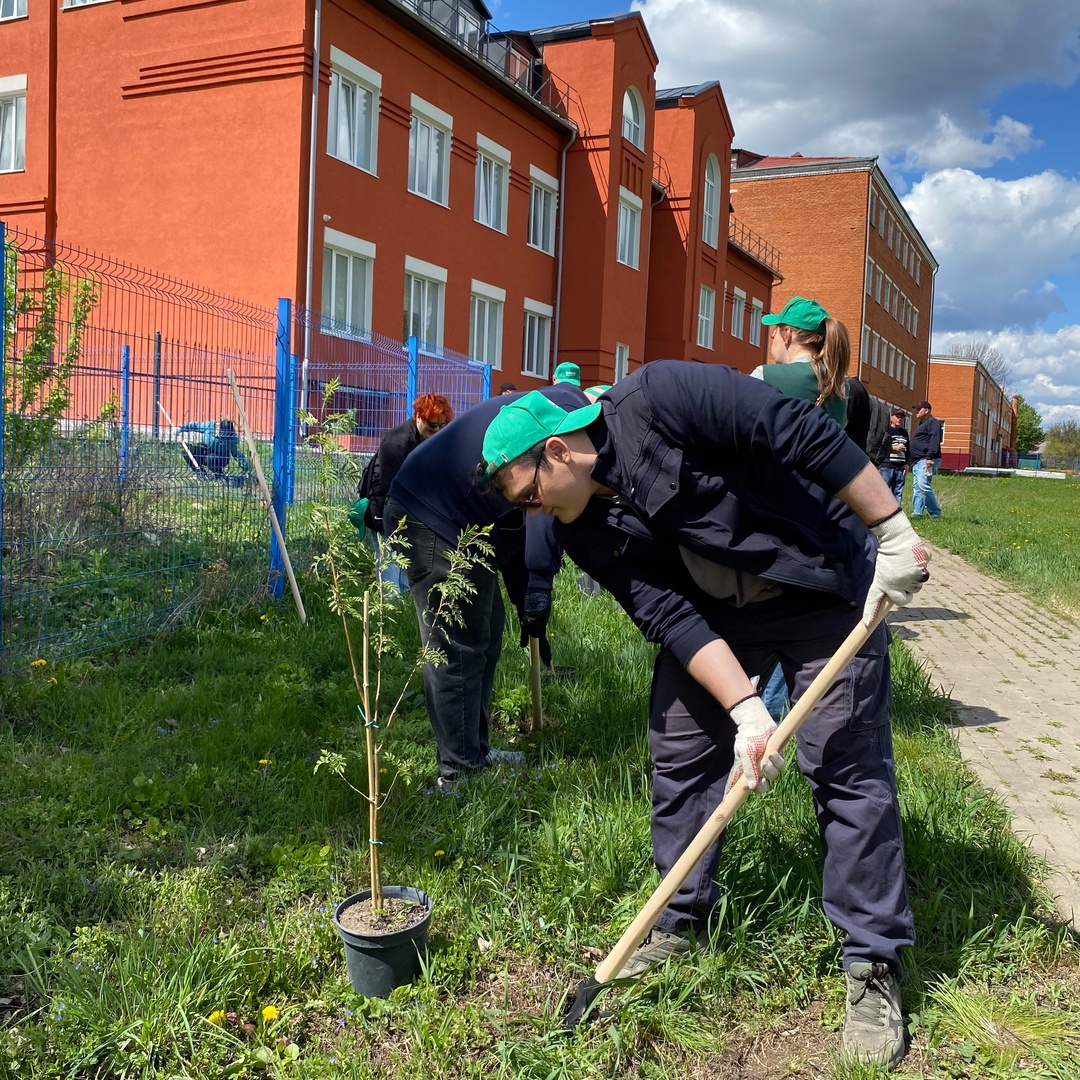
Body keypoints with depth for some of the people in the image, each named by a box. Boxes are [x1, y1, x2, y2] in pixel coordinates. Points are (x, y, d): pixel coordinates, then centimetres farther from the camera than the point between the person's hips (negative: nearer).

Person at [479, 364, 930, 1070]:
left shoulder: (657, 400, -27)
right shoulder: (588, 535, -7)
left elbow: (806, 434, -27)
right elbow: (672, 620, -13)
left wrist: (893, 532, -25)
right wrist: (746, 711, -24)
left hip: (827, 586, -6)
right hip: (715, 617, 7)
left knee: (848, 767, -5)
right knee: (679, 754, 6)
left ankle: (876, 966, 8)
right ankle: (681, 921, 25)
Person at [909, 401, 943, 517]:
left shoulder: (933, 422, -3)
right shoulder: (922, 424, 28)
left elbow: (934, 440, -17)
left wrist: (929, 457, -27)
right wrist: (911, 462, 23)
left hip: (926, 460, -11)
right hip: (917, 461, 11)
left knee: (923, 485, -20)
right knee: (916, 487, 6)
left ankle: (936, 513, -18)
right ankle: (917, 513, 5)